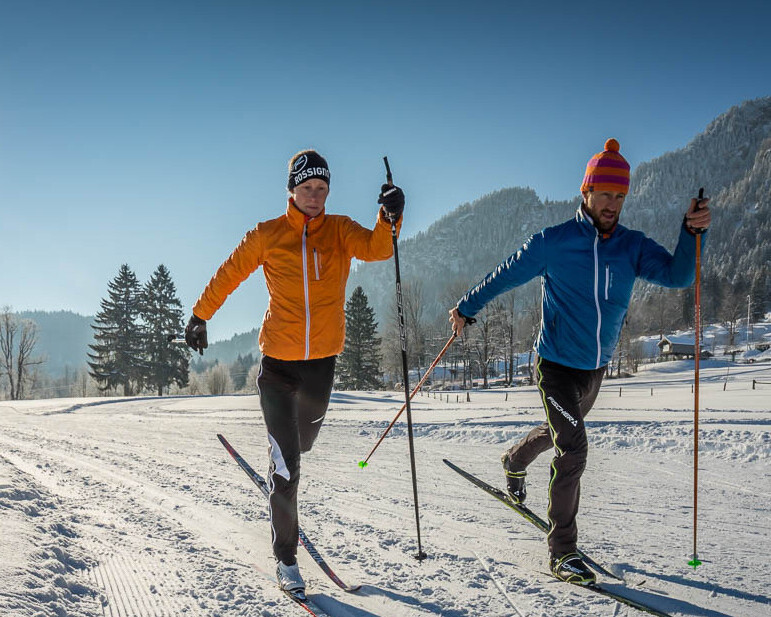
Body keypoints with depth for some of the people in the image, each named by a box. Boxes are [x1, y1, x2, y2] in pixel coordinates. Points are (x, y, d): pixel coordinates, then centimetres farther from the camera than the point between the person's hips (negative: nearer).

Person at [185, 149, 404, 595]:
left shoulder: (341, 231, 0)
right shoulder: (267, 236, -2)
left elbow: (377, 249, -19)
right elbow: (228, 275, 9)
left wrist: (390, 216, -38)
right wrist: (200, 317, 13)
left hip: (322, 358, 2)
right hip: (279, 359, -2)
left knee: (302, 441, 24)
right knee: (286, 464, -4)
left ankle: (281, 463, 60)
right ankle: (286, 558, 8)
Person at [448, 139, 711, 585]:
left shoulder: (633, 247, -2)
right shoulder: (553, 243, -12)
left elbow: (678, 275, -14)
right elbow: (505, 276, 0)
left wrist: (691, 233, -30)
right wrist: (466, 309, 9)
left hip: (595, 367, 6)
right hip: (556, 364, -5)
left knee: (560, 432, 26)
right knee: (573, 450, -15)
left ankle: (515, 462, 59)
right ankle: (562, 551, -3)